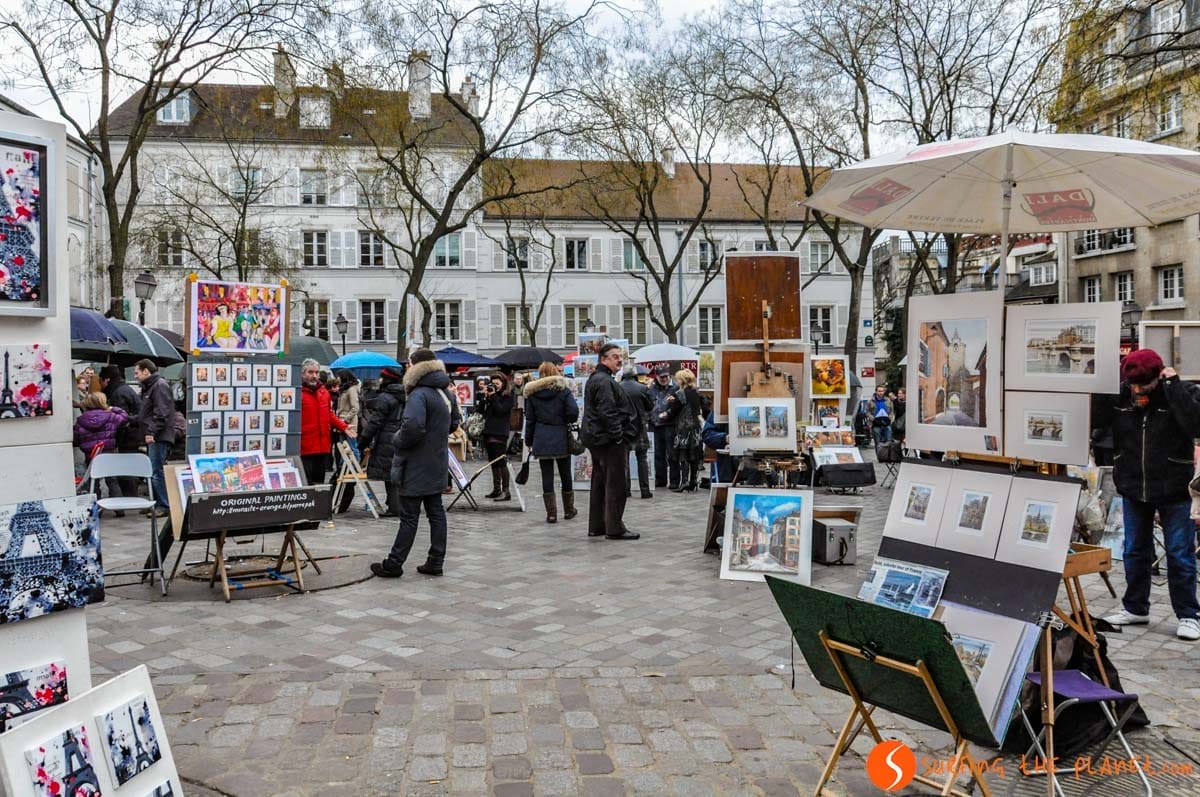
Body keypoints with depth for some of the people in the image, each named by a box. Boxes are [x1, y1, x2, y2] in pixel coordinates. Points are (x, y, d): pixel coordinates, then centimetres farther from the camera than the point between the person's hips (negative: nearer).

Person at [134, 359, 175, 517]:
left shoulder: (160, 385, -10)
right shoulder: (149, 387, 22)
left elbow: (161, 413, -19)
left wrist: (151, 432, -22)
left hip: (158, 437, -10)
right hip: (152, 437, 10)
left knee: (156, 472, -10)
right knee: (153, 471, 11)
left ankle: (163, 506, -7)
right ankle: (157, 504, 17)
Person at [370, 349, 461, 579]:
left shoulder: (419, 395, -19)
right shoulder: (447, 392, 10)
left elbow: (412, 427, -31)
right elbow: (455, 422, 22)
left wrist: (397, 440, -13)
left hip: (417, 466, -8)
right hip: (438, 464, 8)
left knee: (409, 516, -2)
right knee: (436, 512, 11)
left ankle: (394, 564, 8)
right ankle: (436, 562, 16)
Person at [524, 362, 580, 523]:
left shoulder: (532, 393, 4)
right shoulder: (563, 389, -1)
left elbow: (530, 419, 5)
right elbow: (574, 411, -13)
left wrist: (528, 440, 9)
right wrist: (567, 421, 8)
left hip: (541, 440, 1)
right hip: (561, 439, -1)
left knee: (547, 476, 3)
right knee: (565, 475, 11)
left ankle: (551, 513, 1)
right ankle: (569, 510, 21)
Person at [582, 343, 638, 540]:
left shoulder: (594, 379, 19)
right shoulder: (605, 382, -15)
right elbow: (607, 413, -23)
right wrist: (619, 436, -18)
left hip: (596, 439, 11)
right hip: (610, 441, -11)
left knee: (600, 483, 14)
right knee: (615, 485, -5)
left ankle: (596, 526, 20)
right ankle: (614, 528, -2)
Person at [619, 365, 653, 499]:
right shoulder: (642, 388, -9)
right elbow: (650, 406, 1)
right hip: (639, 426, 0)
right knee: (642, 459, 7)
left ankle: (625, 490, 7)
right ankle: (645, 490, 5)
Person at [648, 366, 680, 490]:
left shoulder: (675, 388, -5)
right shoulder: (652, 389, 10)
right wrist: (651, 419, 7)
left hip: (670, 425, -5)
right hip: (656, 425, 5)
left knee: (671, 454, -1)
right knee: (658, 454, 13)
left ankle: (674, 480, 6)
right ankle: (660, 479, 22)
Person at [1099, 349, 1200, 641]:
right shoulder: (1121, 395, -3)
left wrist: (1173, 385, -28)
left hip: (1173, 489, -4)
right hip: (1133, 487, 4)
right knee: (1135, 551, 14)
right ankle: (1135, 608, 27)